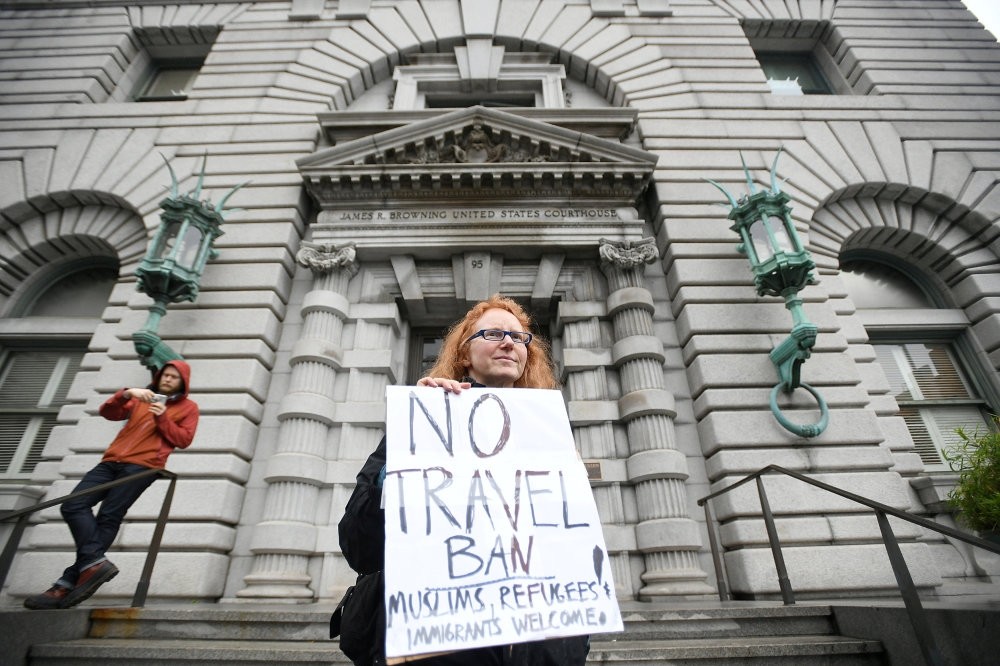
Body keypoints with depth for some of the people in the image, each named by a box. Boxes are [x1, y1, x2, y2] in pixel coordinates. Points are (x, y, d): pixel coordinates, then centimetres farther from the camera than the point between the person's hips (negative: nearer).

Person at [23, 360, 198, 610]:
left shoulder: (188, 407, 10)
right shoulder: (142, 398, 26)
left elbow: (183, 440, 0)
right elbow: (108, 412, 12)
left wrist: (163, 418, -10)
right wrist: (127, 394, -6)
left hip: (143, 465, -6)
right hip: (113, 461, 6)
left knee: (108, 517, -14)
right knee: (73, 506, -11)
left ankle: (69, 582, -13)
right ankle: (95, 562, -18)